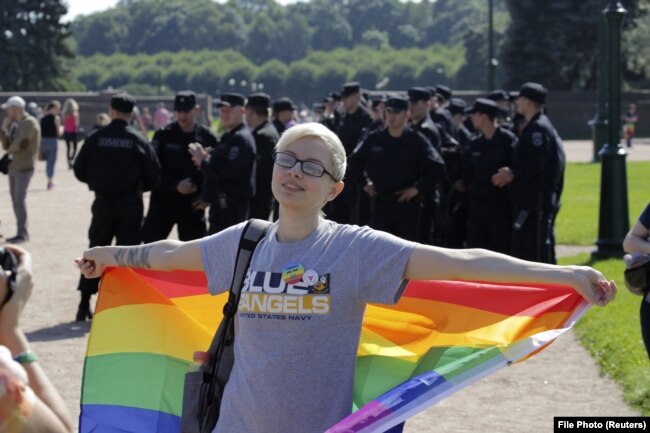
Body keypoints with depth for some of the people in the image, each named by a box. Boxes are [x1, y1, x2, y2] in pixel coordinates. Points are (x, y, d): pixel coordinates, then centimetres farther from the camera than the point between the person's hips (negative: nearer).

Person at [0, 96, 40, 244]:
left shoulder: (29, 123, -11)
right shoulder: (16, 125, 15)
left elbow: (20, 144, -19)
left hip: (24, 167, -9)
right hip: (13, 166, 9)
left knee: (20, 199, -12)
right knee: (15, 200, 9)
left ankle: (23, 233, -10)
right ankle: (21, 232, 13)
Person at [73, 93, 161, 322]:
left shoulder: (95, 138, -4)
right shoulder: (138, 140, -7)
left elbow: (79, 170, 1)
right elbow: (154, 175, -4)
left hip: (103, 202, 1)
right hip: (131, 205, -1)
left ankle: (84, 304, 10)